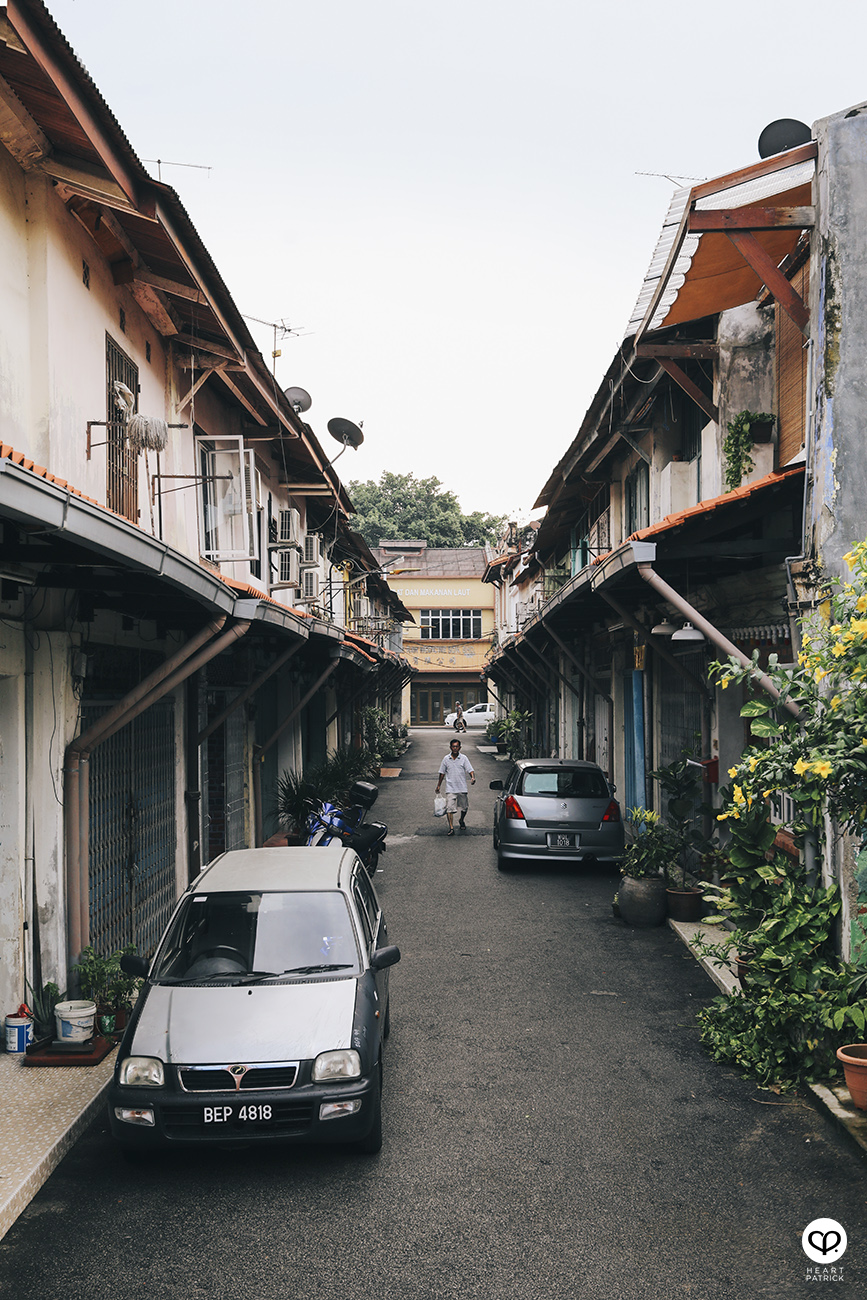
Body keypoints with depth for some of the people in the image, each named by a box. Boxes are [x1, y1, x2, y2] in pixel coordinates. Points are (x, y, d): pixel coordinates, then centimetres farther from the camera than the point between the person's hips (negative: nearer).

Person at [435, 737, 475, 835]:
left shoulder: (464, 758, 0)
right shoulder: (446, 759, 3)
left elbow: (470, 770, -5)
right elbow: (442, 773, 12)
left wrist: (473, 778, -25)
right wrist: (438, 785, 13)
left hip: (462, 788, 0)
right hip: (450, 788, 0)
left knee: (464, 807, 13)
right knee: (449, 808, -11)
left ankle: (462, 821, 41)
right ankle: (451, 828, -9)